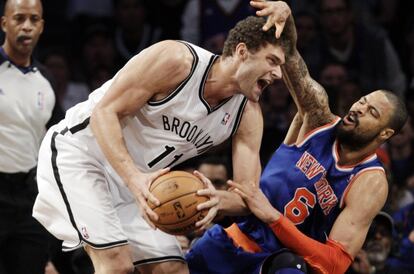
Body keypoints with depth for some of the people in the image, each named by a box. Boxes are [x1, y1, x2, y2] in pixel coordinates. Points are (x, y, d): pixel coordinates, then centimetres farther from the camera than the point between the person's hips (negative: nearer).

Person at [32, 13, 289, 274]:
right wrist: (134, 178, -39)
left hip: (135, 183, 8)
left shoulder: (248, 114, -5)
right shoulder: (175, 59, -24)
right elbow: (104, 111, -24)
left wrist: (218, 201, -33)